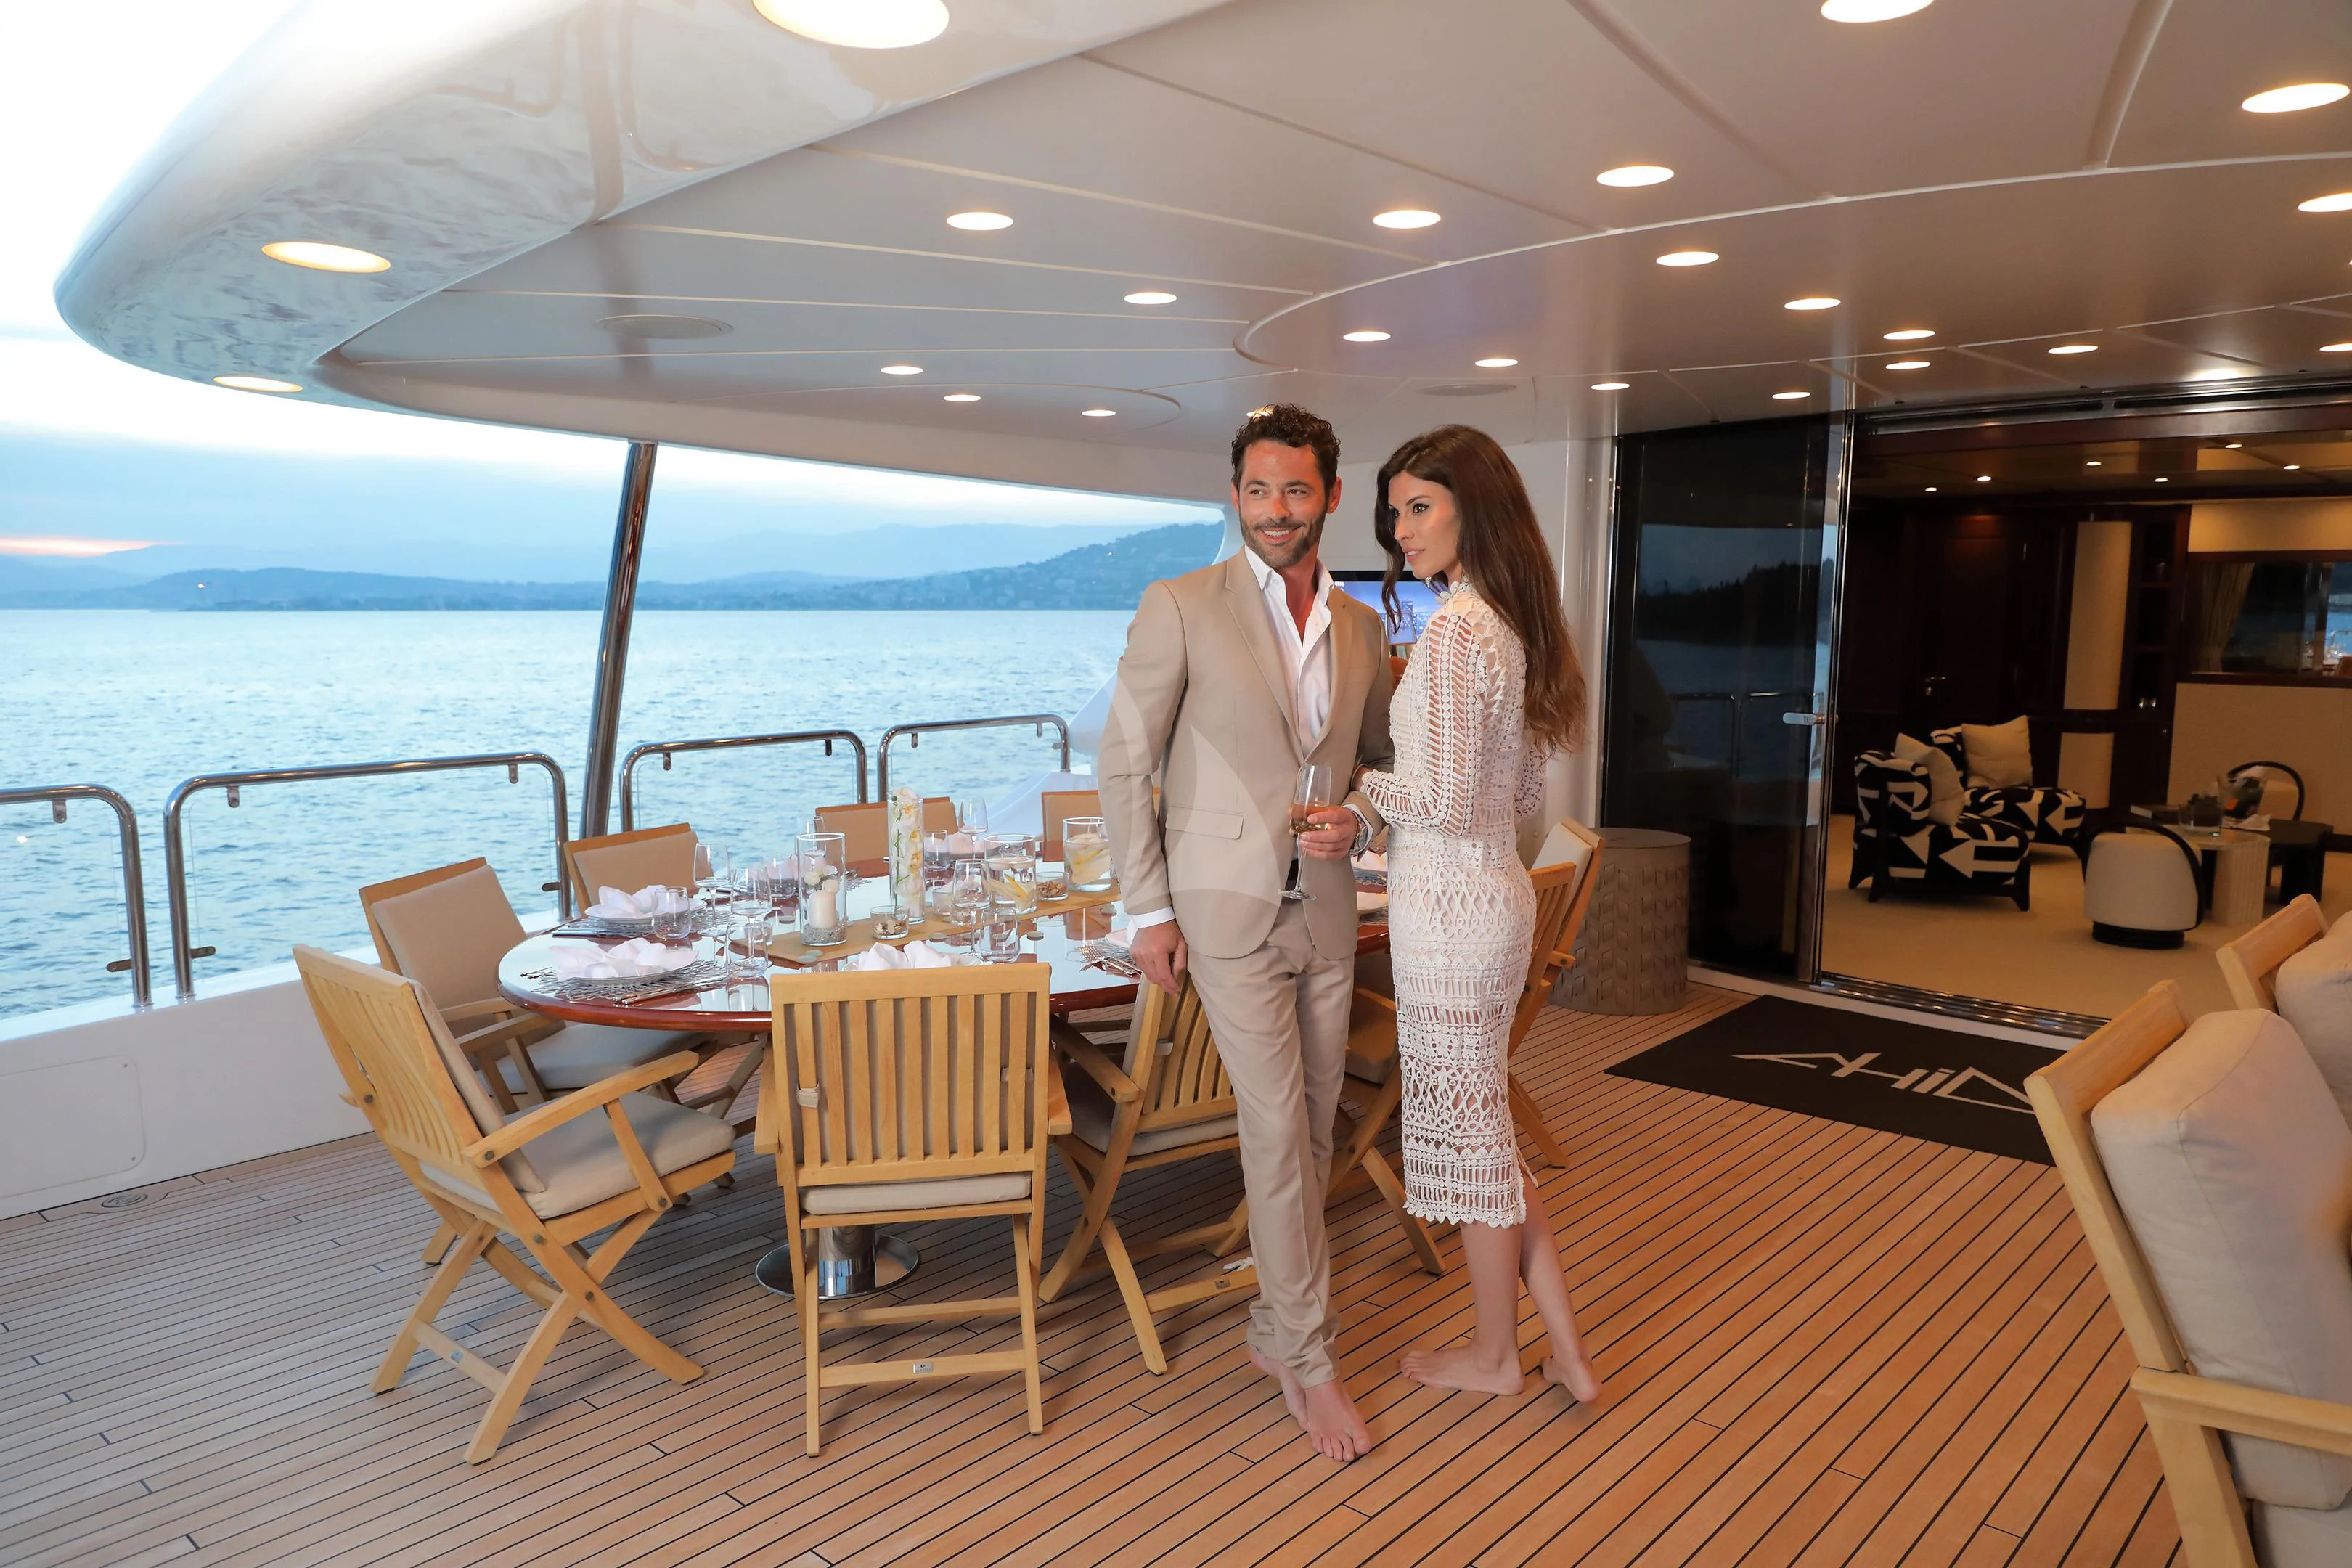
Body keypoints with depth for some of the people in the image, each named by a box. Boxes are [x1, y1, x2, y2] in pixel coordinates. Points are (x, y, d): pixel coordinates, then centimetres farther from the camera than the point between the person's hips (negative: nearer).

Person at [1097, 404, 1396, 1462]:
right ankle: (1311, 1361, 11)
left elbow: (1379, 762, 18)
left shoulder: (1362, 628, 8)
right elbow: (1124, 761, -6)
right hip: (1229, 908, -5)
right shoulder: (1180, 609, -7)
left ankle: (1279, 1325, 30)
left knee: (1312, 1128, 12)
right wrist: (1146, 910, -8)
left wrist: (1359, 822, -5)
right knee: (1279, 1130, -4)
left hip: (1325, 909, 5)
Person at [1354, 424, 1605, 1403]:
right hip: (1497, 891, 9)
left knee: (1465, 1124, 8)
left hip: (1449, 903, -9)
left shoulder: (1456, 630, -19)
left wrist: (1358, 780, -5)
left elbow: (1443, 802, -21)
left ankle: (1494, 1355, 29)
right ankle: (1566, 1350, 29)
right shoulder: (1513, 624, 10)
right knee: (1482, 1121, 19)